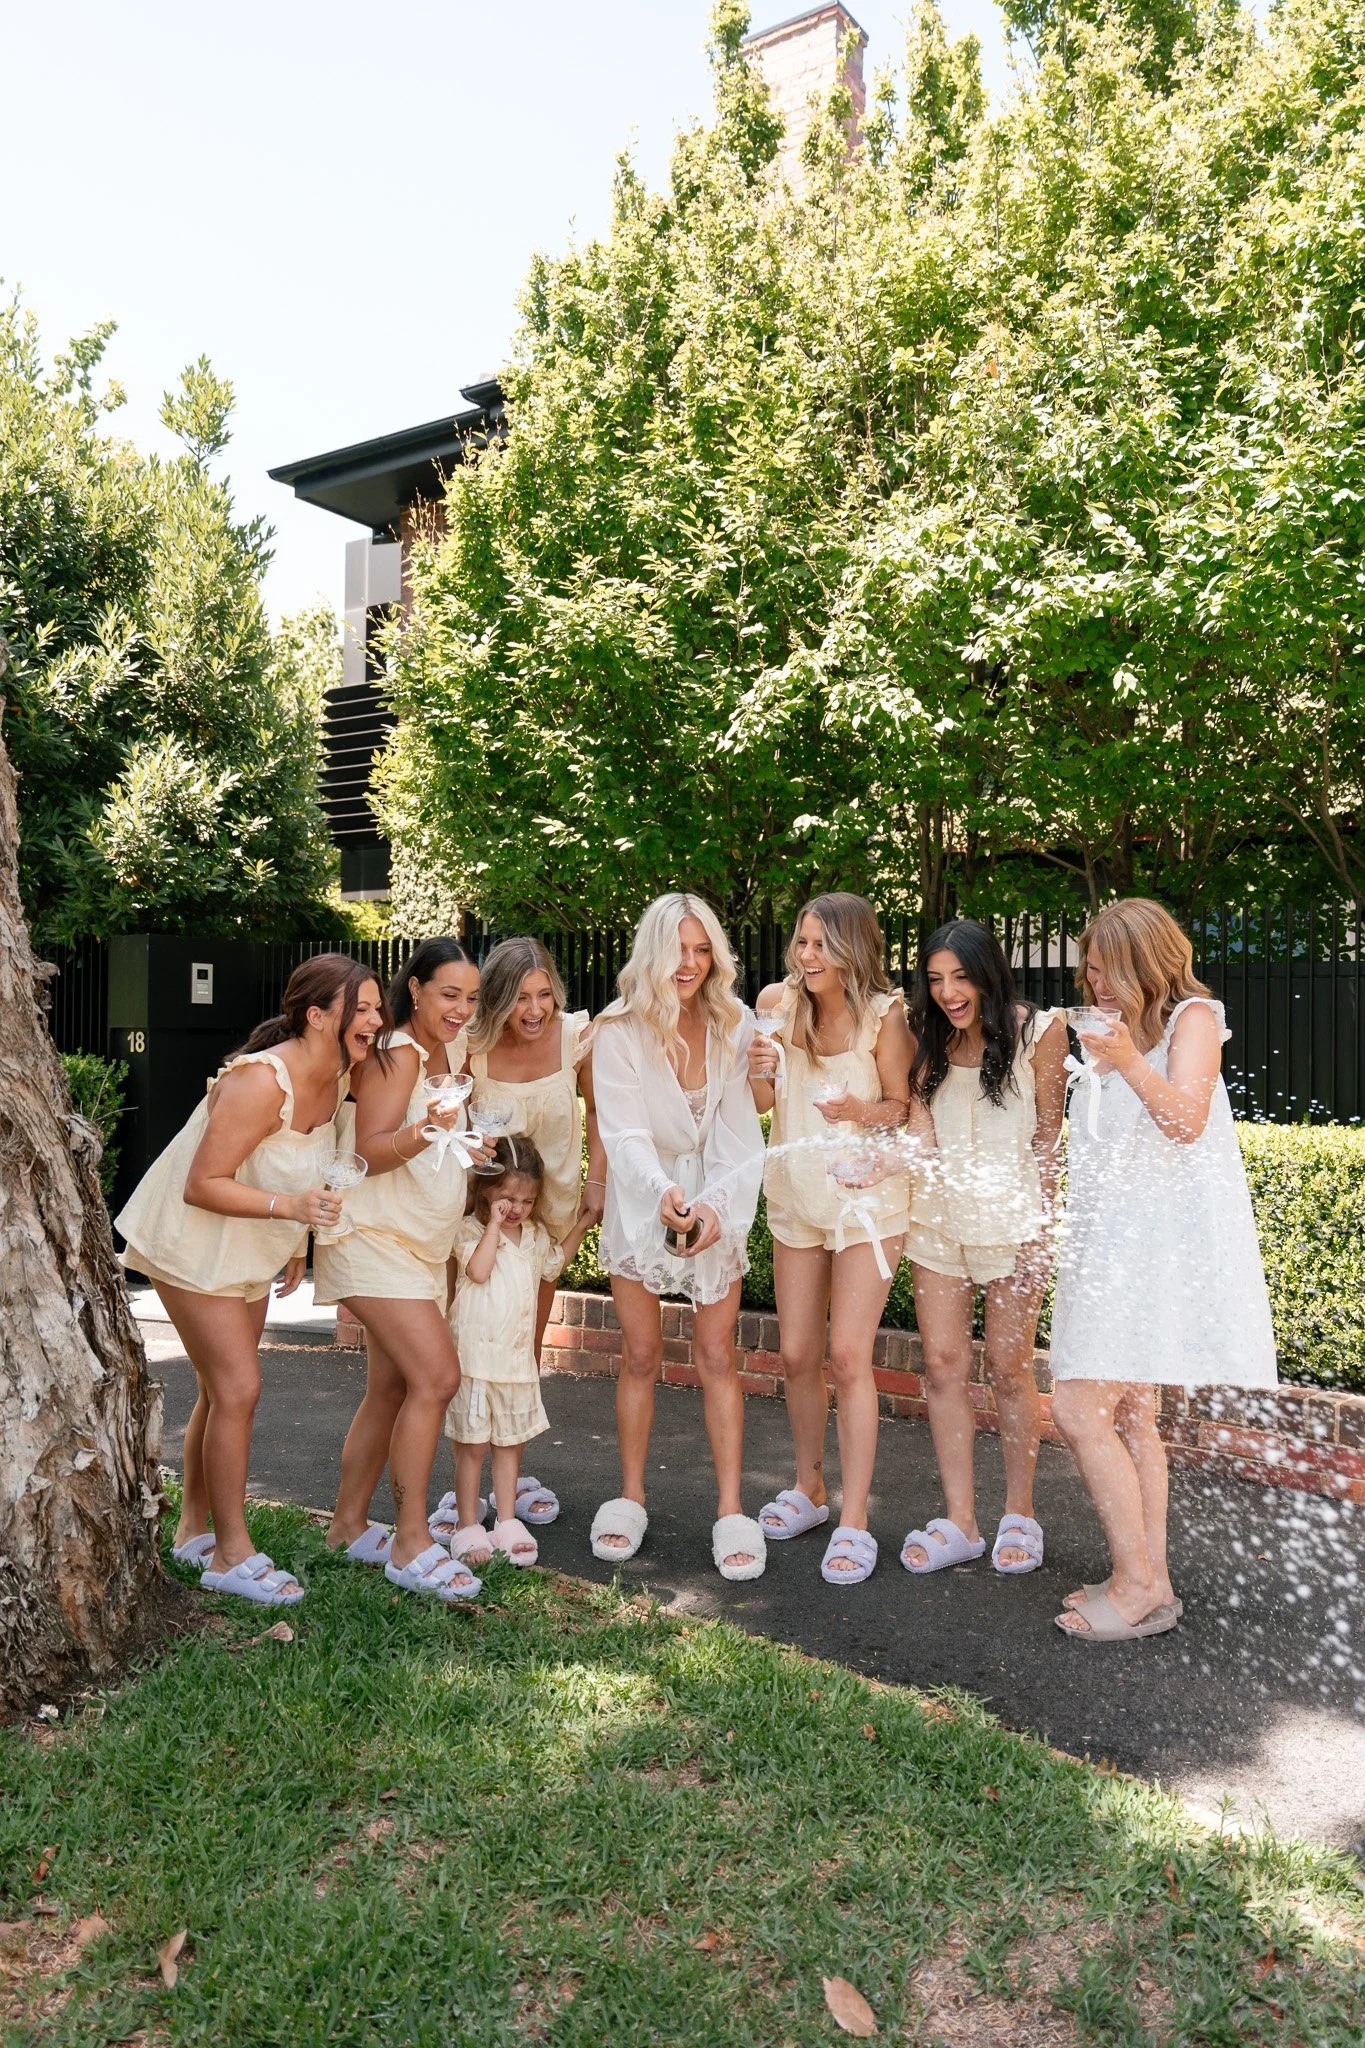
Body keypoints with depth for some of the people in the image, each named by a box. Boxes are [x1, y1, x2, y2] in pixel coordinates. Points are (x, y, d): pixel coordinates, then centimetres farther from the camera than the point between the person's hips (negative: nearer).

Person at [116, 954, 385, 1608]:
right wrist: (288, 1205, -39)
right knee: (238, 1389, -8)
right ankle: (231, 1554, 5)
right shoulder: (262, 1082, -31)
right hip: (193, 1242, -8)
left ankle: (193, 1530, 31)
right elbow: (202, 1185, -29)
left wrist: (296, 1241, 14)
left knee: (223, 1393, 15)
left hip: (252, 1252, 9)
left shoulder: (337, 1077, -5)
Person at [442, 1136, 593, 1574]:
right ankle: (468, 1527, 13)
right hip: (475, 1357, -6)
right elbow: (478, 1269, -27)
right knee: (472, 1446, 2)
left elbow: (553, 1265, 31)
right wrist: (494, 1224, -22)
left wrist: (579, 1226, 24)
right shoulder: (471, 1229, -9)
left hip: (518, 1359, 6)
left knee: (511, 1442, 12)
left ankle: (507, 1522, 21)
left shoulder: (535, 1235, 11)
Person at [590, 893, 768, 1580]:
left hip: (716, 1203, 1)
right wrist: (663, 1192, -40)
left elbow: (739, 1131, -11)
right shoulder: (620, 1031, -13)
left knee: (715, 1356, 0)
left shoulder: (734, 1026, -7)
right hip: (642, 1204, -1)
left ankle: (731, 1511, 8)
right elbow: (624, 1133, -22)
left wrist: (716, 1203, -26)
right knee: (641, 1355, 7)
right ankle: (630, 1498, 23)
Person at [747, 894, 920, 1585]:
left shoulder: (884, 1015, -14)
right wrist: (758, 1069, -19)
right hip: (796, 1193, 4)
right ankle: (807, 1488, 32)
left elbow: (903, 1105, -6)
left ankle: (854, 1522, 3)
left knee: (848, 1356, -9)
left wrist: (864, 1111, -26)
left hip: (867, 1195, -4)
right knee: (797, 1354, 11)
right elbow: (762, 1102, 3)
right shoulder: (778, 1002, -4)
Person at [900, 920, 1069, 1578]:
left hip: (1010, 1217, -4)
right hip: (937, 1213, 4)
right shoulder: (928, 1038, 5)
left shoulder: (1037, 1032, -6)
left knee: (1008, 1368, 4)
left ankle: (1019, 1515, 21)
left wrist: (1040, 1226, -7)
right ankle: (959, 1522, 11)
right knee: (943, 1364, 2)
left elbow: (1047, 1136, -4)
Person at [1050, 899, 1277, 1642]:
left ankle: (1137, 1585, -2)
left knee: (1079, 1408, -13)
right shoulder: (1115, 1031, 20)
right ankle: (1150, 1579, 20)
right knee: (1127, 1414, 11)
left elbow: (1186, 1120, -17)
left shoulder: (1193, 1018, -4)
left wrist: (1127, 1062, -28)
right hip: (1116, 1238, 9)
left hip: (1162, 1238, -9)